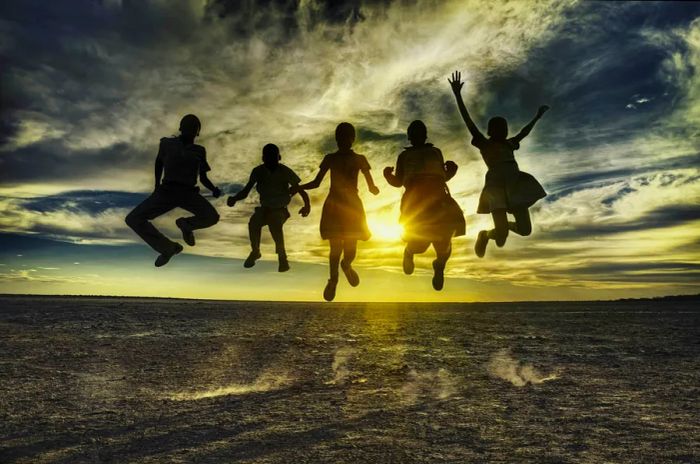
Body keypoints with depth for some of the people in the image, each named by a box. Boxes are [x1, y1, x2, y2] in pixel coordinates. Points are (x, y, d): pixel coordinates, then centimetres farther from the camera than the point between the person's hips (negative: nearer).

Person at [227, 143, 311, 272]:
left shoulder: (285, 172, -10)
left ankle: (282, 256, -18)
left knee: (274, 224, -36)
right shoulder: (258, 171, -5)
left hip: (280, 210, -2)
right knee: (253, 223, -30)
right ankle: (255, 251, -5)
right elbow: (246, 191, -4)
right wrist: (234, 198, -25)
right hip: (264, 208, 2)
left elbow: (299, 189, -8)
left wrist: (307, 205, -25)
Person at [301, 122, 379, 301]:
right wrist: (296, 188, -6)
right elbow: (316, 183, 6)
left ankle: (346, 265, 35)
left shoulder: (359, 160, 2)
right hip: (334, 205, 0)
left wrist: (373, 188, -19)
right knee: (335, 247, -5)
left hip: (352, 206, 0)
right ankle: (333, 279, 16)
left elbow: (372, 187, 1)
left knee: (350, 247, 1)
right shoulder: (330, 159, 3)